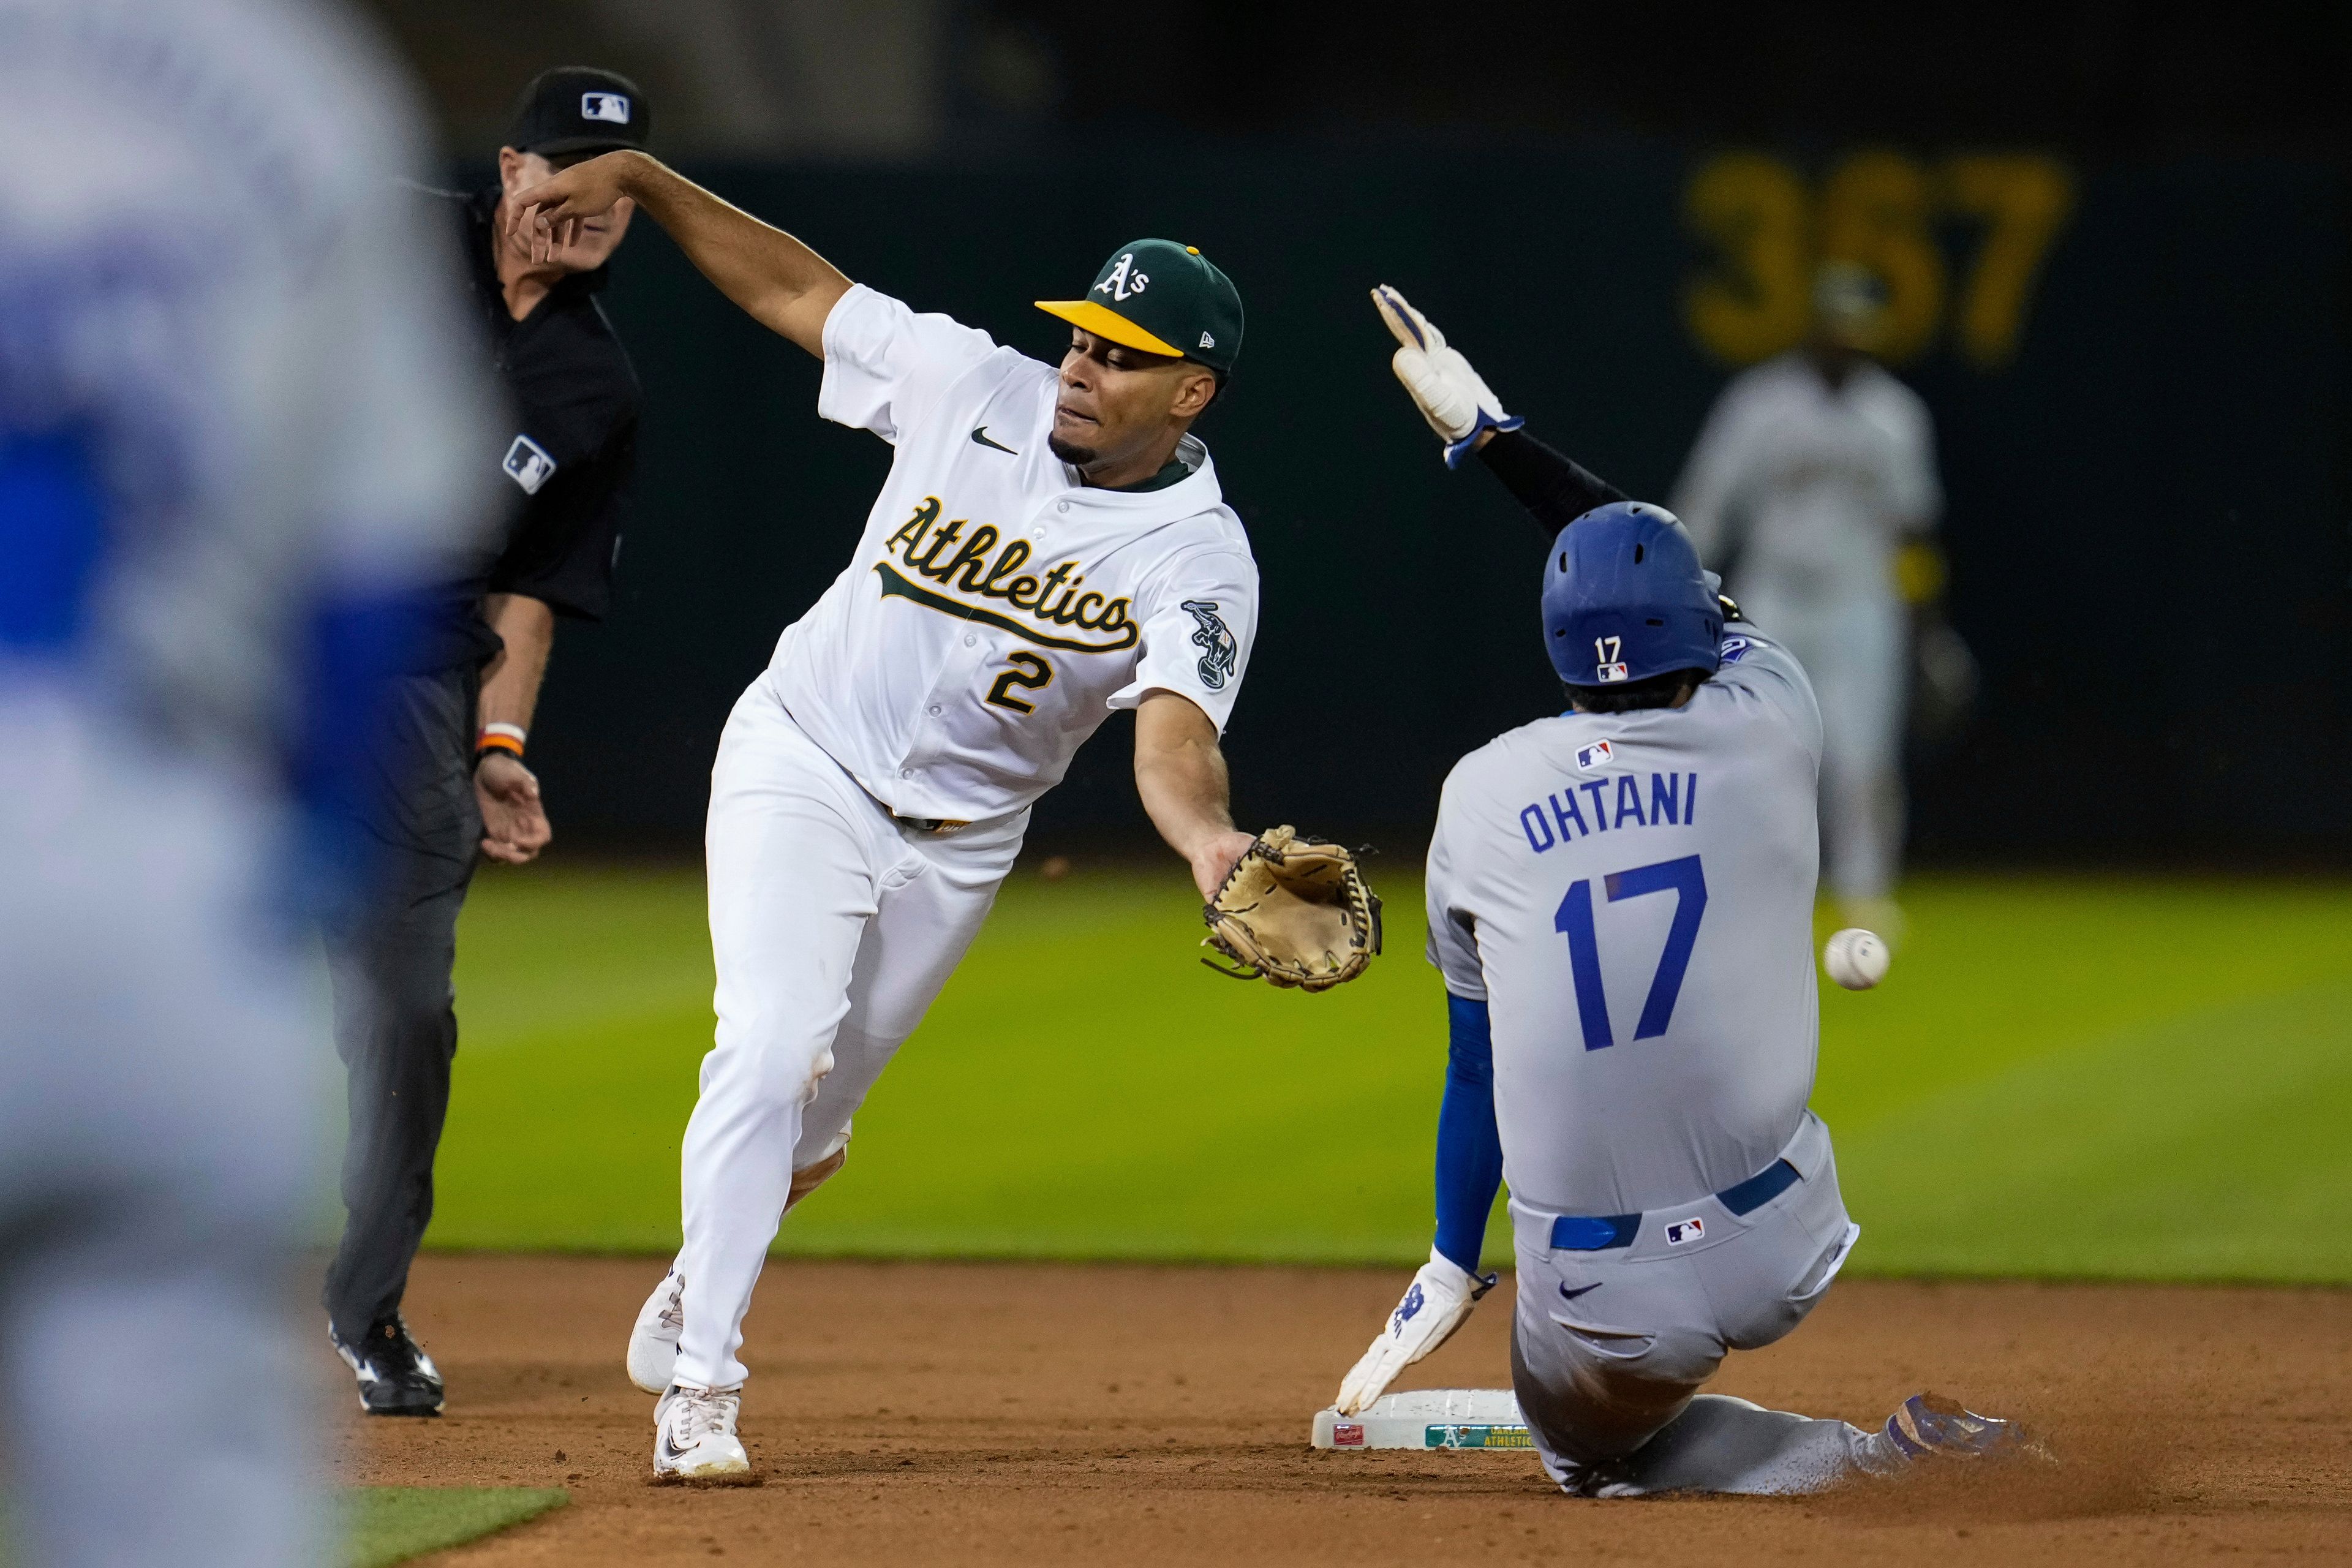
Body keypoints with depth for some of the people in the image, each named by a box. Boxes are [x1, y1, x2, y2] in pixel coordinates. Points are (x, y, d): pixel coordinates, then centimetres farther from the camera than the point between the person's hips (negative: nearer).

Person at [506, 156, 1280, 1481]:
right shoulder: (979, 390, -11)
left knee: (811, 1118, 13)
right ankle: (700, 1386, -16)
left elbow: (1174, 734, -32)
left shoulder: (1200, 559, -16)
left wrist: (1209, 842, -54)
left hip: (955, 844, 1)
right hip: (804, 767, -1)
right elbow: (795, 289, -1)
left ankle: (703, 1280, 45)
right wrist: (642, 179, -10)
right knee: (775, 1045, -20)